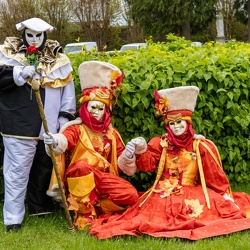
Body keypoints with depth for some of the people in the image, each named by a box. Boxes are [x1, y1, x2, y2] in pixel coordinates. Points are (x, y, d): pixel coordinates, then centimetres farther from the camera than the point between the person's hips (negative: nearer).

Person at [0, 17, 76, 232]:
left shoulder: (57, 58, 8)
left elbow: (68, 88, 10)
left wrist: (65, 116, 3)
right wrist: (19, 74, -24)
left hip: (49, 127, 4)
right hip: (19, 126, -4)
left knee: (44, 168, 17)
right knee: (17, 171, -2)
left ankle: (40, 206, 35)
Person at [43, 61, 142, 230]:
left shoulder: (111, 133, 12)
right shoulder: (77, 129, -1)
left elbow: (121, 164, 12)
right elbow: (64, 140, -27)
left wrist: (129, 153, -10)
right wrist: (55, 142, -51)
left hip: (104, 179, 4)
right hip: (79, 180, -3)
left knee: (131, 195, -22)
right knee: (81, 165, -38)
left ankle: (96, 208, -1)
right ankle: (84, 213, -23)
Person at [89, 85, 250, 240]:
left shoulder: (200, 146, 2)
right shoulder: (161, 143, 7)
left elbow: (214, 174, 4)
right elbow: (148, 165, 1)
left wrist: (225, 194, 2)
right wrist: (141, 152, -17)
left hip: (192, 192, -1)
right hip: (164, 193, 1)